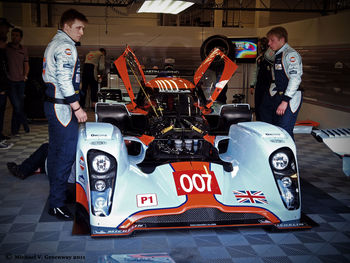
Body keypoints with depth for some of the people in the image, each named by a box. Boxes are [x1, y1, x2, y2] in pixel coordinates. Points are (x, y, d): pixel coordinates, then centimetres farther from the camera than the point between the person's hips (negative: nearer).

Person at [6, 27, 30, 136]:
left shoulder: (23, 50, 11)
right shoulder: (6, 48, -2)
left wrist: (25, 75, 4)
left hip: (20, 81, 4)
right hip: (10, 81, -4)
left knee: (20, 106, 4)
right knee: (17, 106, -10)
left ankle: (15, 130, 13)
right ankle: (26, 126, 8)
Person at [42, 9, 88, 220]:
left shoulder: (54, 44, 20)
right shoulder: (66, 47, -14)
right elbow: (64, 81, -22)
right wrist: (77, 108, -18)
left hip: (53, 105, 11)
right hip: (62, 107, -11)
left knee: (56, 150, 17)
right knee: (66, 154, -8)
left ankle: (57, 191, 30)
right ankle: (57, 204, -3)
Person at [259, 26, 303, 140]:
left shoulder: (291, 54, -12)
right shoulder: (277, 55, 18)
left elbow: (295, 79, -21)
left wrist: (285, 101, -25)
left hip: (289, 100, -9)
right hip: (276, 96, 9)